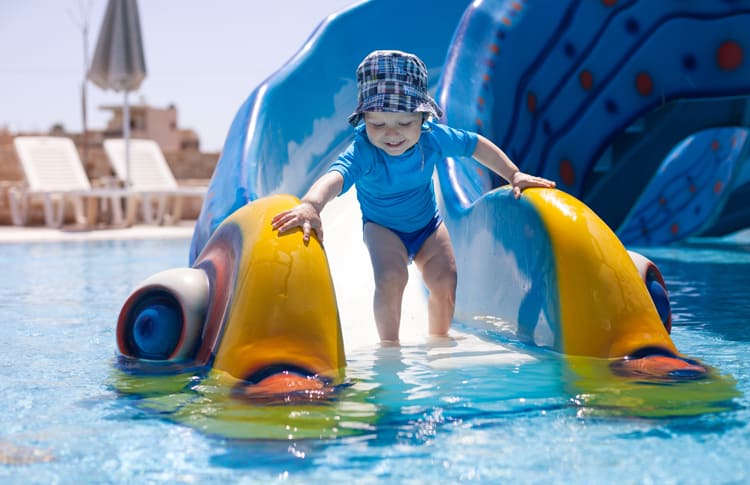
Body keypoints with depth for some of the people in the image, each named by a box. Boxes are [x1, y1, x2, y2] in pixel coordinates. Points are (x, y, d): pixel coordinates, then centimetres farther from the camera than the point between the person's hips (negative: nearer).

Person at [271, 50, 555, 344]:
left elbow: (476, 145, -5)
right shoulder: (363, 152, -36)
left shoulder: (433, 136, -23)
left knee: (445, 282, -6)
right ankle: (389, 345, -6)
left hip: (427, 223, 4)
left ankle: (438, 338, 22)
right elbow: (336, 176, -57)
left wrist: (514, 175, -3)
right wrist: (310, 204, -77)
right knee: (391, 278, -27)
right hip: (382, 226, -3)